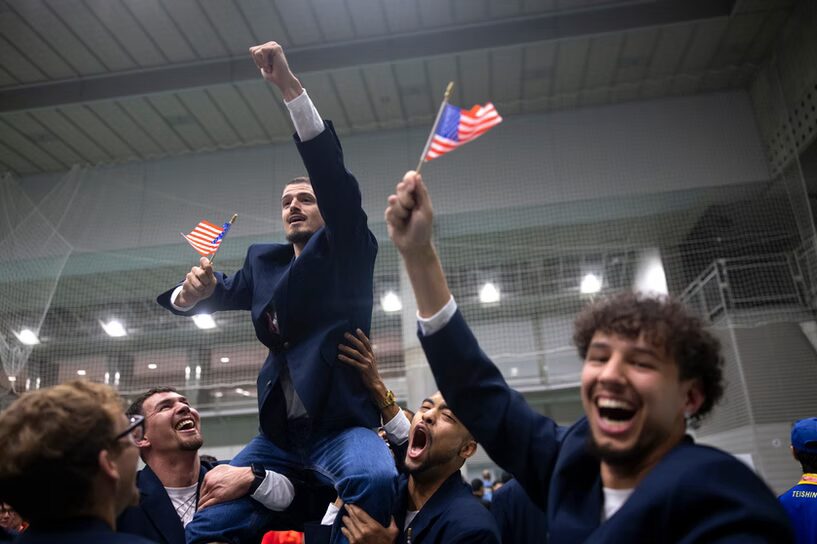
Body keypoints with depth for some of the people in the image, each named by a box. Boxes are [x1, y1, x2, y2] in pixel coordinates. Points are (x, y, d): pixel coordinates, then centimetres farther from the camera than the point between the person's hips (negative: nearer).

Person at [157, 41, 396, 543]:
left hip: (341, 422, -4)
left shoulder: (345, 251, 0)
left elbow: (337, 181, -15)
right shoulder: (264, 260, 15)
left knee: (376, 479, -35)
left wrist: (291, 86, -24)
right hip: (278, 433, 5)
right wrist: (193, 291, -11)